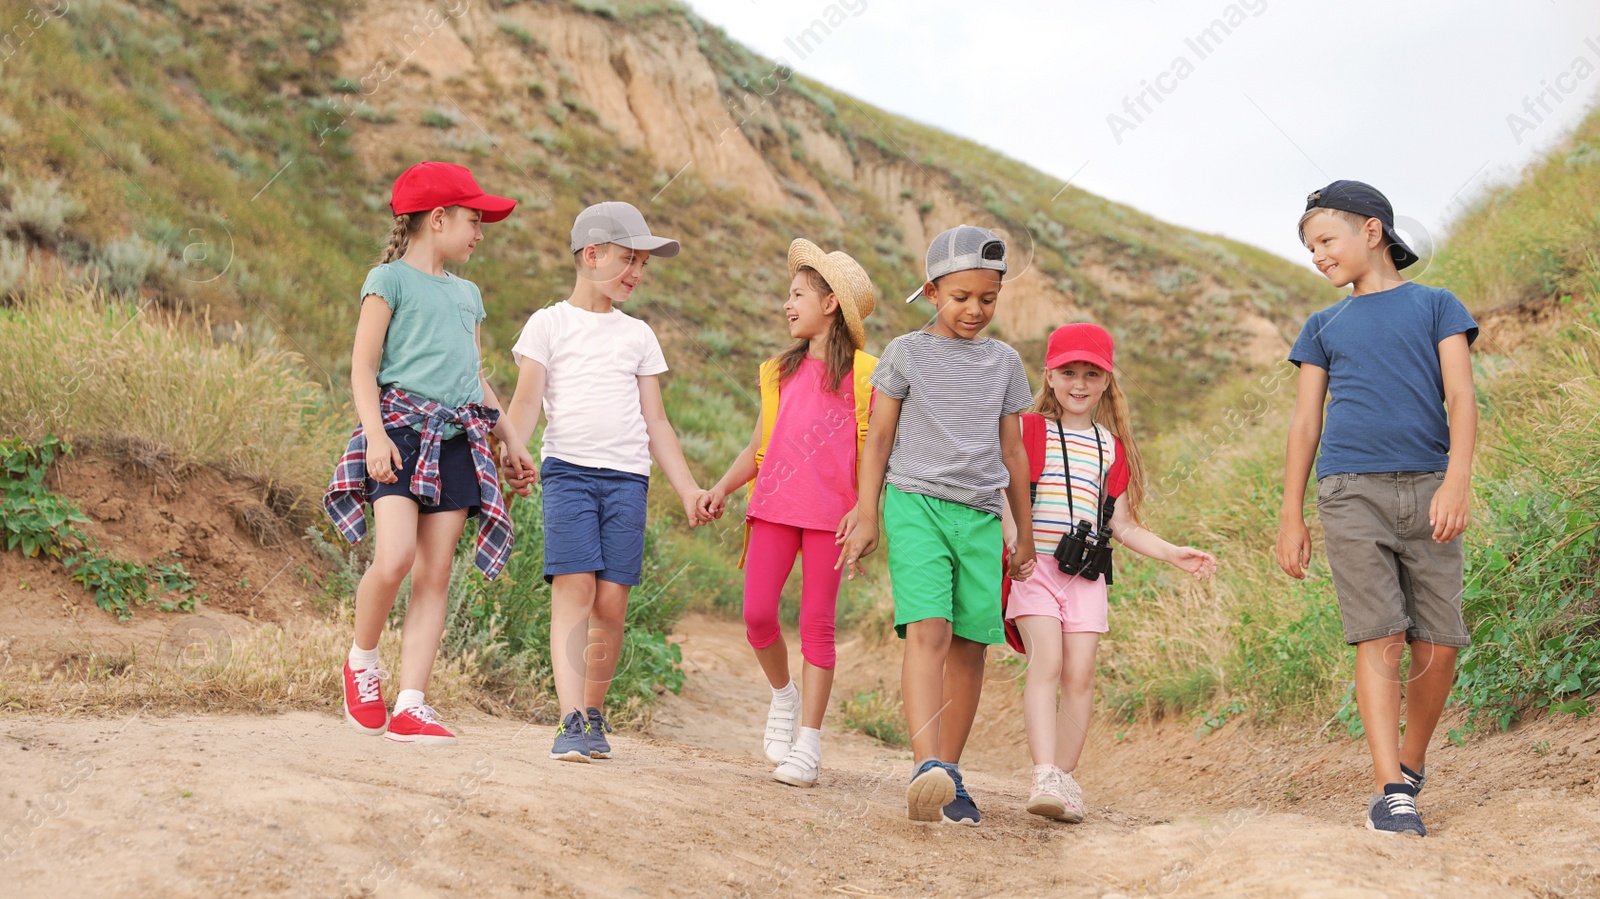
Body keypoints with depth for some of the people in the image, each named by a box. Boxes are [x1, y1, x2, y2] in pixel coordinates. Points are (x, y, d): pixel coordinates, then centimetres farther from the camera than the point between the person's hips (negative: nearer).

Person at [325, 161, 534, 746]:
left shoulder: (467, 294, 23)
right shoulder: (391, 279, 3)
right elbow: (363, 368, -3)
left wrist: (511, 440, 22)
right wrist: (375, 434, -16)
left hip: (456, 440, 6)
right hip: (402, 428, -6)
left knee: (435, 575, -2)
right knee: (395, 558, -20)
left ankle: (411, 706, -3)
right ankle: (362, 659, 7)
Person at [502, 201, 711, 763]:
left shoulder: (638, 336, 20)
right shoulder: (549, 323, 10)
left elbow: (655, 422, 19)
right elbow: (526, 402, 1)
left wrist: (688, 489, 12)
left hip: (627, 477, 3)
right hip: (568, 469, -3)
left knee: (612, 601, -4)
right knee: (573, 588, -15)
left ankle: (594, 715, 10)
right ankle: (572, 722, -19)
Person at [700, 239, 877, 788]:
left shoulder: (862, 374, 3)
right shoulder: (781, 371, 17)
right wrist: (722, 488, 5)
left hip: (830, 512, -4)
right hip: (774, 506, 4)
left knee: (817, 624, -1)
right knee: (757, 614, -5)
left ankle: (808, 743, 4)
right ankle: (783, 695, 22)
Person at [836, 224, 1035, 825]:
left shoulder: (1004, 362, 14)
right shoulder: (906, 353, 5)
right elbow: (878, 440, 8)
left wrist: (1025, 534, 19)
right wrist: (867, 516, 3)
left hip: (980, 514, 4)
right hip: (916, 503, -3)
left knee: (970, 645, 0)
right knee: (928, 630, -20)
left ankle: (949, 774, 9)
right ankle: (929, 767, -31)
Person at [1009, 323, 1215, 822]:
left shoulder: (1112, 446, 17)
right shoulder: (1027, 431, 6)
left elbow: (1121, 524, 20)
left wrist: (1173, 554, 11)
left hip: (1086, 574, 4)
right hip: (1033, 564, -3)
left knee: (1080, 674, -4)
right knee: (1046, 660, -19)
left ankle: (1065, 781, 3)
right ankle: (1044, 776, -26)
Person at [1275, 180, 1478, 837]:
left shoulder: (1435, 306, 12)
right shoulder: (1323, 327, 18)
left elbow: (1461, 398, 2)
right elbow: (1305, 422, 17)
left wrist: (1456, 481, -13)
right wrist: (1291, 517, 11)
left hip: (1425, 491, 0)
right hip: (1350, 492, 1)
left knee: (1437, 646, -2)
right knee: (1379, 639, -10)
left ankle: (1412, 762, 21)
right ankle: (1388, 791, -11)